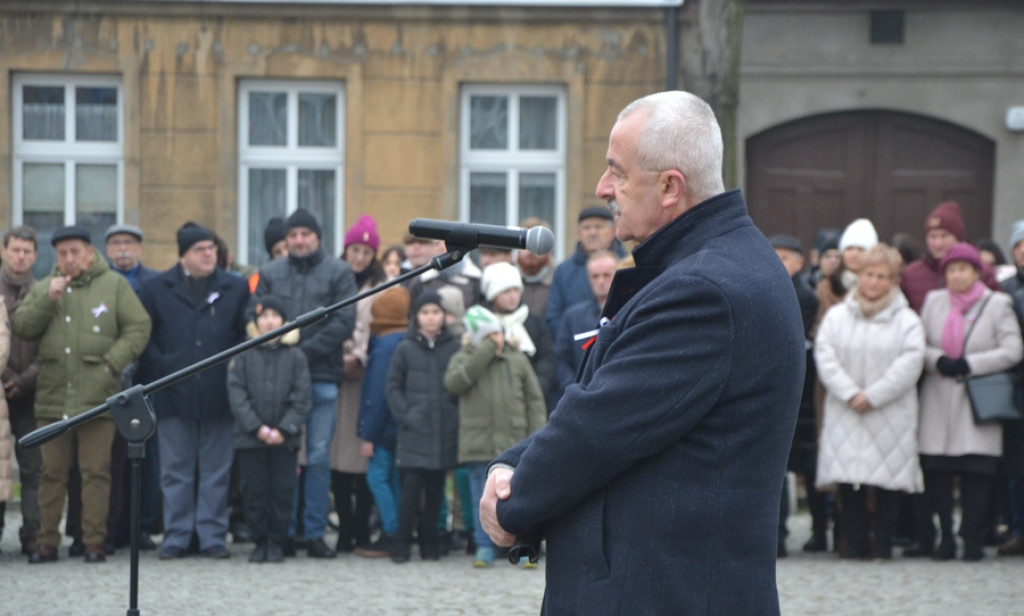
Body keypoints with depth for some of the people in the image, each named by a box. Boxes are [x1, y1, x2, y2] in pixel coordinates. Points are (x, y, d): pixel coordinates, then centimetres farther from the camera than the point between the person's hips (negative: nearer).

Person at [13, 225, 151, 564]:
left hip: (97, 397, -2)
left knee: (96, 472, -3)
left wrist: (112, 363, -7)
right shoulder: (43, 288, 15)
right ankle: (47, 542, 8)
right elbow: (21, 327, 4)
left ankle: (94, 542, 1)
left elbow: (139, 327, 2)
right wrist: (48, 299, -8)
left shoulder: (114, 286, 6)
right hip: (52, 396, 2)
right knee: (52, 472, 4)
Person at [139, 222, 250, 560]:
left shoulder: (235, 288, 9)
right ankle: (176, 537, 7)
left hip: (219, 394, 0)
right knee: (176, 472, 2)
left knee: (216, 471, 2)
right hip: (174, 396, 0)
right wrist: (159, 368, -3)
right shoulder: (157, 289, 8)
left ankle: (213, 536, 8)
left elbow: (248, 335, 10)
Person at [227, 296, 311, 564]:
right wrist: (257, 428, -10)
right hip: (250, 438, 0)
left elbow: (302, 398, 1)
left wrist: (284, 429, -10)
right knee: (254, 492, 2)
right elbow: (236, 394, -1)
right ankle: (259, 542, 10)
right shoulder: (243, 356, 5)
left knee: (282, 492, 0)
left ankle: (277, 542, 8)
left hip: (285, 439, 0)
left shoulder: (295, 357, 5)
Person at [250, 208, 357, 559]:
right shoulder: (270, 274, 13)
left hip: (322, 376, -1)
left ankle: (315, 533, 6)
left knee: (319, 458, 1)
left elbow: (344, 322, -3)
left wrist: (305, 351, -12)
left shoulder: (338, 273, 7)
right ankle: (284, 532, 7)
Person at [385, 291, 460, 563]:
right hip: (414, 432, -1)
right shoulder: (406, 349, 5)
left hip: (444, 434, 1)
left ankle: (430, 544, 15)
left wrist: (457, 416, -3)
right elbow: (393, 387, 7)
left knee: (435, 490, 6)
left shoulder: (454, 348, 6)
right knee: (411, 487, -8)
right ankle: (402, 544, -2)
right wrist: (404, 415, -5)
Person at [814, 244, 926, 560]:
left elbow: (909, 365, -7)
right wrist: (850, 393, -13)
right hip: (845, 415, 1)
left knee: (888, 476, -2)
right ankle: (855, 541, 6)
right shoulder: (836, 316, 9)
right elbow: (825, 358, 0)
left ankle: (883, 542, 7)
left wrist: (873, 396, -14)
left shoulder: (907, 321, 3)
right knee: (848, 479, -2)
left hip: (891, 415, -1)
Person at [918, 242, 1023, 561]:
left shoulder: (997, 305, 3)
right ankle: (944, 537, 6)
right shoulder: (934, 301, 12)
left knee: (976, 471, -8)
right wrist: (937, 360, -10)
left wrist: (970, 364, -11)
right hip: (939, 400, 2)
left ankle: (972, 539, -1)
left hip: (979, 400, -2)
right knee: (935, 471, -4)